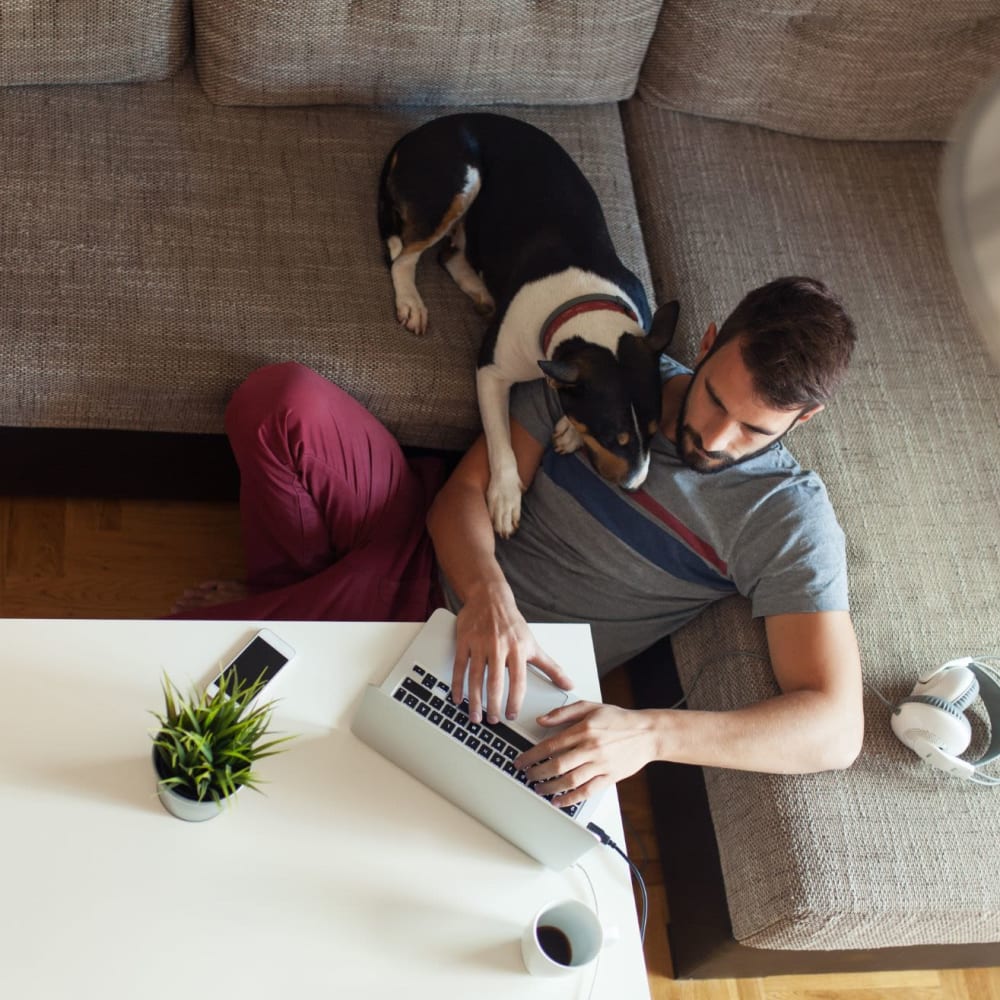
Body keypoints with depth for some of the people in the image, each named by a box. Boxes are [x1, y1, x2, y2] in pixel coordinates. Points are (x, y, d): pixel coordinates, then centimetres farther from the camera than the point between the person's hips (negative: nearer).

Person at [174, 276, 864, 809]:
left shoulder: (787, 519, -15)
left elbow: (836, 728, -22)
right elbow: (468, 489, -5)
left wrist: (650, 733, -37)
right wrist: (490, 594, -29)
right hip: (443, 541, 4)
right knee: (281, 402, -23)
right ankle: (287, 594, 5)